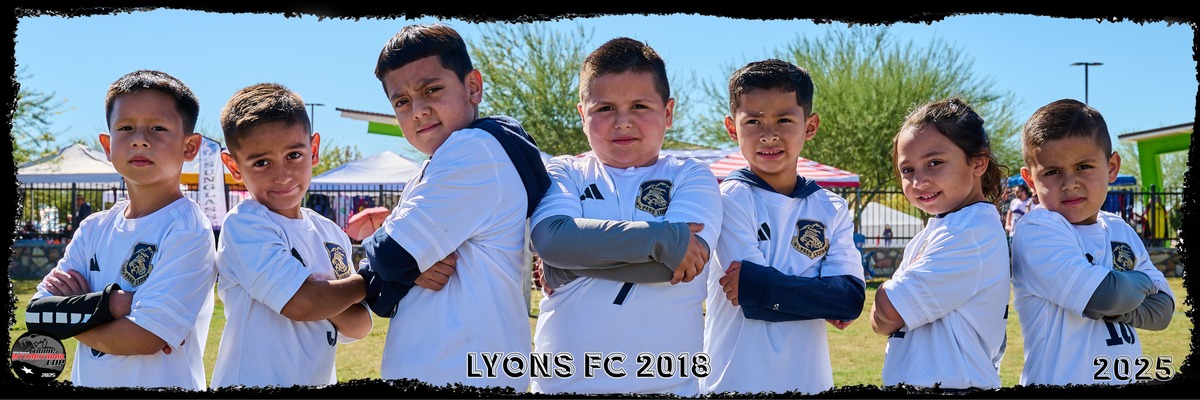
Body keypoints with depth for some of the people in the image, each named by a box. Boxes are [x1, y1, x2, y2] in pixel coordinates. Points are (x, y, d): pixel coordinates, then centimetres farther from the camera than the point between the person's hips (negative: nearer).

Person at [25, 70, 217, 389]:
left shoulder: (188, 230, -17)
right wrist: (108, 303, -22)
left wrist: (70, 309, -9)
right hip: (87, 382, 5)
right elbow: (36, 314, -6)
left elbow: (143, 338, -24)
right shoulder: (94, 229, 1)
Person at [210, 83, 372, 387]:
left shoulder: (332, 235, 3)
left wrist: (324, 299, -17)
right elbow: (301, 303, -22)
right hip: (253, 383, -5)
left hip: (320, 381, 5)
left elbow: (358, 328, 1)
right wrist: (367, 281, -8)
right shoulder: (244, 223, -14)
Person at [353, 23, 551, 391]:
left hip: (461, 377, -9)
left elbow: (391, 255, -17)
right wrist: (410, 270, -9)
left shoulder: (476, 148, -13)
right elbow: (375, 286, 12)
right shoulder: (431, 175, 15)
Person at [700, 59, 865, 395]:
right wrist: (821, 302, -7)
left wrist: (758, 284, -18)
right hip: (734, 382, -3)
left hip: (809, 380, 3)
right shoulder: (730, 199, -9)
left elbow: (853, 297, -11)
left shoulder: (833, 210, 3)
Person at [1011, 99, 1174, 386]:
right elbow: (1105, 295, -26)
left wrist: (1114, 307, -18)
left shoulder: (1121, 231, 4)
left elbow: (1162, 311, 0)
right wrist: (1143, 282, -6)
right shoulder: (1036, 231, -17)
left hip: (1126, 377, 6)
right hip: (1061, 379, -6)